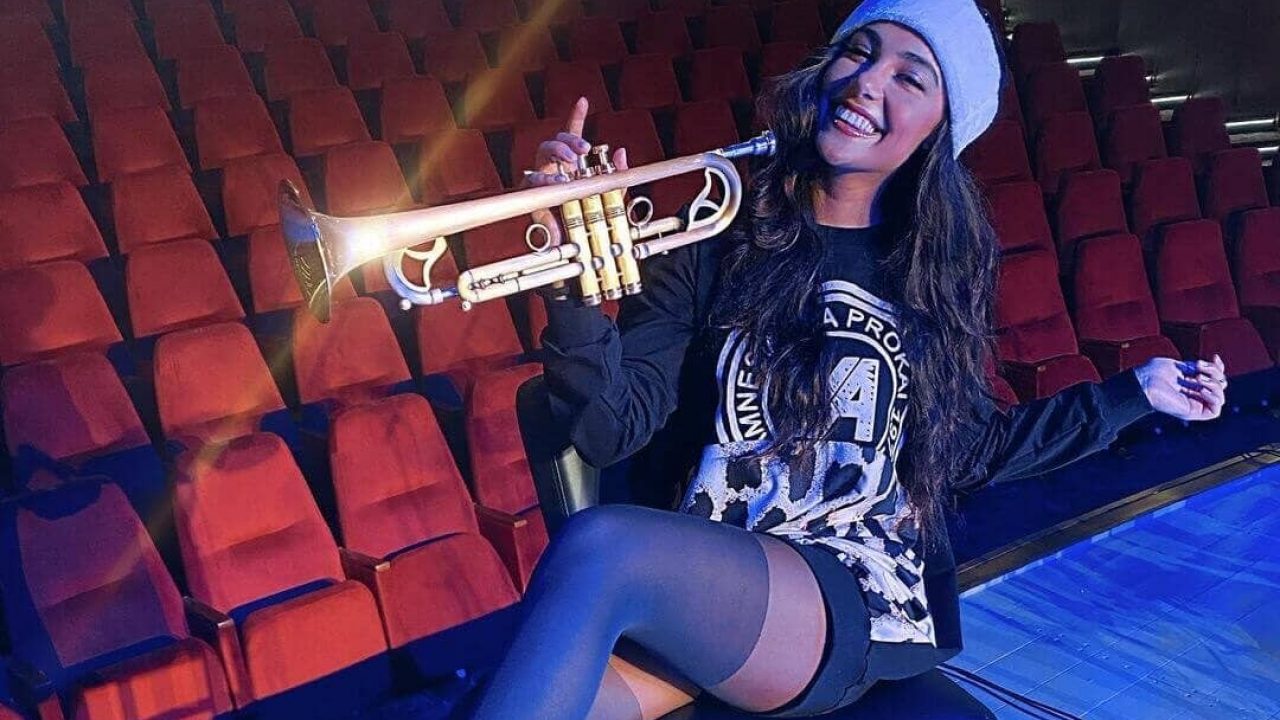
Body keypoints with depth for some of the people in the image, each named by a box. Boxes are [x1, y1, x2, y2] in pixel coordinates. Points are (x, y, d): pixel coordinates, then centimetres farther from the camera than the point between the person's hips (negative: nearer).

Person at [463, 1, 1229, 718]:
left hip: (857, 612, 0)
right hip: (690, 592, 0)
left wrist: (1133, 392, 20)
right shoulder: (718, 242, 2)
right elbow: (611, 431, -6)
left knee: (599, 549, -30)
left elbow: (969, 452, 19)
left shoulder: (936, 272, 7)